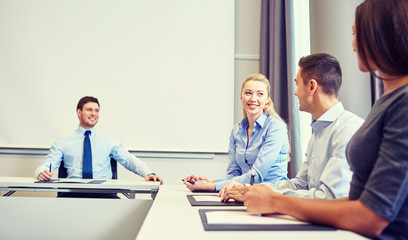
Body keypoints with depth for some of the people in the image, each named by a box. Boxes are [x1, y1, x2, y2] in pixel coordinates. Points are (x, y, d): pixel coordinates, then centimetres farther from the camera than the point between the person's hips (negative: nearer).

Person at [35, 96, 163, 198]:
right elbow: (48, 164, 7)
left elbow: (129, 160, 11)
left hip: (103, 192, 1)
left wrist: (148, 173, -8)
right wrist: (42, 173, -19)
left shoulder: (108, 140, 17)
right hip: (74, 191, 0)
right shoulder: (64, 142, 15)